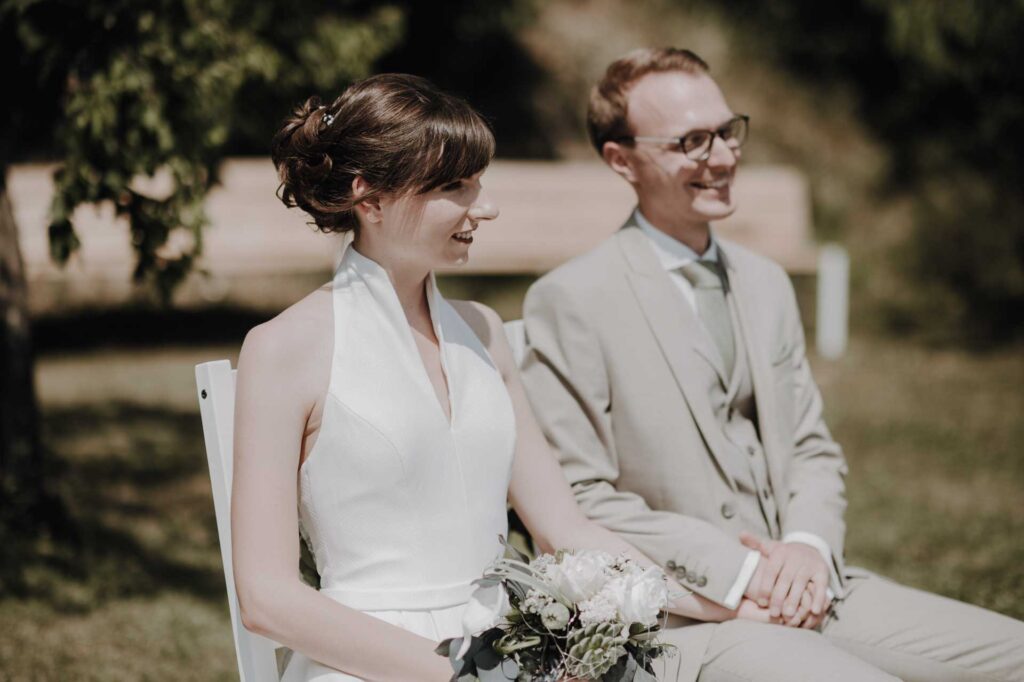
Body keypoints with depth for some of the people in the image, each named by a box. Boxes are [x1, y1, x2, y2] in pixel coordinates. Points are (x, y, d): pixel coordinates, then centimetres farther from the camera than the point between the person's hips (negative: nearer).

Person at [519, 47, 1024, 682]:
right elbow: (577, 502, -10)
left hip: (813, 585, 7)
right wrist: (736, 569, -15)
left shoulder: (766, 284, 15)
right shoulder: (570, 302, -7)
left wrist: (810, 547, -4)